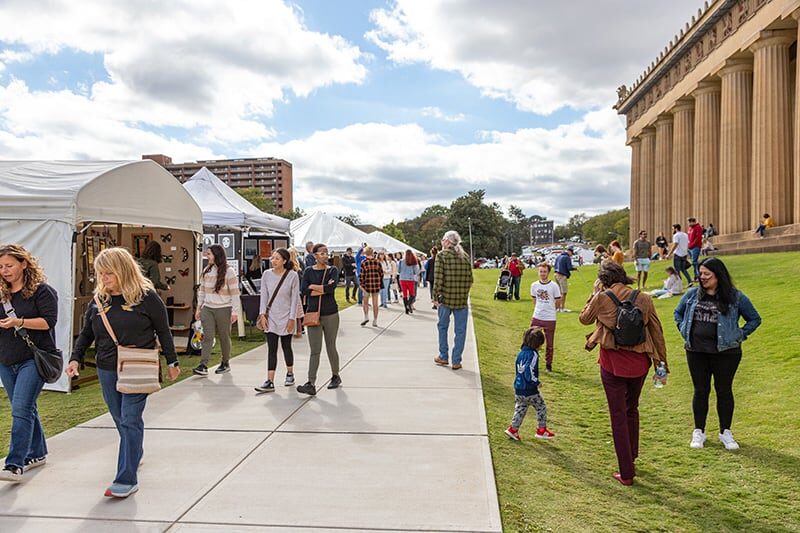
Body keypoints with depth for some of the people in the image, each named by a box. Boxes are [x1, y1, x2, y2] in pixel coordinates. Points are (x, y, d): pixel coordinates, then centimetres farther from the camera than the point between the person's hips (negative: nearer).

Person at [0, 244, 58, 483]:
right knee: (25, 409, 15)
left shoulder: (42, 291, -5)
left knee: (21, 409, -14)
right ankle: (37, 453, 29)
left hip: (33, 358, -7)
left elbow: (49, 321, -12)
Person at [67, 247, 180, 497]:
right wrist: (76, 358, -1)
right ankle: (135, 454, 38)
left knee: (130, 420, -7)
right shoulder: (98, 300, 6)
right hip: (107, 370, 5)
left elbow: (163, 331, -1)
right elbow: (86, 334, 14)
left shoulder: (146, 297, -8)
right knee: (120, 420, 14)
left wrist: (171, 362, 3)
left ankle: (127, 479, -4)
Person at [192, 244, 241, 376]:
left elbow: (234, 293, -9)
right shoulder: (206, 270, 9)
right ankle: (203, 366, -9)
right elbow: (202, 290, 15)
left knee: (224, 337, 7)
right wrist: (198, 308, 13)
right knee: (207, 336, -4)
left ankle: (226, 363, 23)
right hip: (207, 308, 4)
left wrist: (235, 311, -13)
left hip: (223, 309, -4)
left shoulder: (228, 271, -8)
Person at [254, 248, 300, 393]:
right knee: (271, 349, -1)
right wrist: (262, 314, -5)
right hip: (271, 317, 2)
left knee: (286, 347, 12)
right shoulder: (267, 274, 0)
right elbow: (264, 295, 3)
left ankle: (290, 374, 33)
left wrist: (292, 318, -10)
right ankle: (270, 382, -2)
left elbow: (295, 298, -7)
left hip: (285, 318, -2)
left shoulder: (292, 276, -8)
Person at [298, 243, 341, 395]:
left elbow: (331, 287, -16)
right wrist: (324, 289, -14)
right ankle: (311, 384, -6)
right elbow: (304, 290, -11)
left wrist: (313, 286, -9)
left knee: (331, 347, 12)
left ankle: (336, 376, 31)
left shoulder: (332, 270, 2)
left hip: (331, 314, 0)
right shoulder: (309, 271, 3)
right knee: (314, 350, -4)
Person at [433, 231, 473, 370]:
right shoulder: (465, 256, 5)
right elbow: (469, 279, 5)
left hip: (446, 298, -2)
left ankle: (443, 356, 24)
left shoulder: (442, 255, -7)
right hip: (462, 299, 2)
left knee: (443, 326, 17)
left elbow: (438, 278, -12)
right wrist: (465, 293, 14)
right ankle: (456, 361, 10)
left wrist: (436, 296, -5)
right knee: (460, 330, 8)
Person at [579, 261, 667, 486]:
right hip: (639, 364, 4)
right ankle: (631, 456, 42)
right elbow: (657, 333, 2)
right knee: (632, 410, 25)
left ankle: (626, 473, 11)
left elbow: (584, 318, 10)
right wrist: (662, 366, 10)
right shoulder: (644, 299, -2)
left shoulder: (601, 299, -9)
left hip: (612, 364, -3)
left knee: (618, 416, 7)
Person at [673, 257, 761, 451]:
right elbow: (678, 313, 18)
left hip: (725, 353, -2)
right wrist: (684, 331, 8)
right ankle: (699, 431, 22)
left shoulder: (735, 297, -4)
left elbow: (755, 319, 6)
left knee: (724, 391, 9)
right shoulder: (692, 294, 3)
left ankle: (725, 432, 24)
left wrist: (740, 335, -2)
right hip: (696, 352, 2)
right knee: (700, 391, 10)